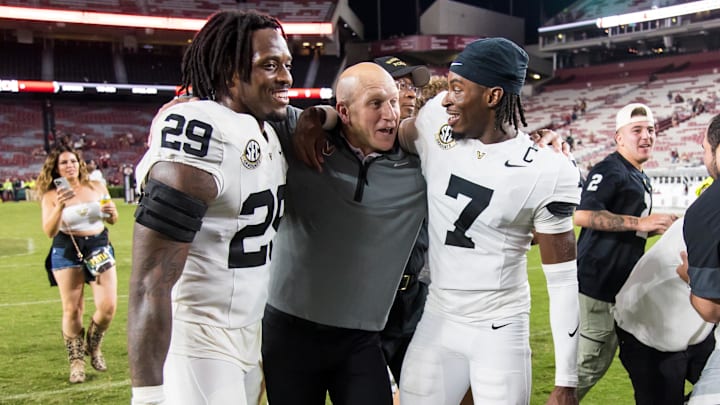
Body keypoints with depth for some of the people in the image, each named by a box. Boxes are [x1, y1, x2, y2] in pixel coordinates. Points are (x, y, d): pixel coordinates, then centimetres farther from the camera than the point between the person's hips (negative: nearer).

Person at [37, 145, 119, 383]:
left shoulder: (97, 188, 5)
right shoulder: (51, 195, -2)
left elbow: (112, 220, 15)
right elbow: (49, 231, -12)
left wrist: (112, 212, -9)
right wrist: (59, 206, -27)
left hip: (99, 247, 2)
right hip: (67, 251, -2)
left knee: (108, 306, -7)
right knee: (72, 310, -3)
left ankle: (93, 347, 22)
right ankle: (76, 361, 14)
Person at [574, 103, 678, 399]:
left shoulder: (641, 179, 18)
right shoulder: (610, 170, -13)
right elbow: (583, 215, -26)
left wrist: (656, 227, 11)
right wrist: (640, 222, -24)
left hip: (620, 284, 10)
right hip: (595, 283, -10)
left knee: (599, 362, 16)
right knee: (588, 363, -7)